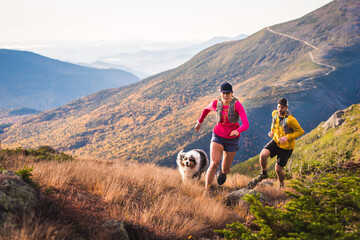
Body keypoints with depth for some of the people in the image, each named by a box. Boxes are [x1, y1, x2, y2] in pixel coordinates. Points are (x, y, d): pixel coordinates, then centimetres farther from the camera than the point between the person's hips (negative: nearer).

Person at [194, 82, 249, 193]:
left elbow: (246, 124, -25)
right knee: (214, 164, -21)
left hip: (232, 139, 0)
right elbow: (206, 109, 17)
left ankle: (223, 172, 51)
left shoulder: (237, 105, -18)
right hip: (218, 137, 1)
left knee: (225, 170, 11)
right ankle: (206, 191, -12)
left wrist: (238, 131, -46)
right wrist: (199, 122, 28)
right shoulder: (216, 103, -8)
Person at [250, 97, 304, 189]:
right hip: (276, 141, 5)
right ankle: (264, 174, 5)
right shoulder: (275, 113, -6)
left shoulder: (290, 120, -25)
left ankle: (281, 186, 31)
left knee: (278, 169, 1)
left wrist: (287, 137, -27)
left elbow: (301, 131, -18)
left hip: (286, 147, -4)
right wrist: (272, 131, 0)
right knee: (263, 154, -22)